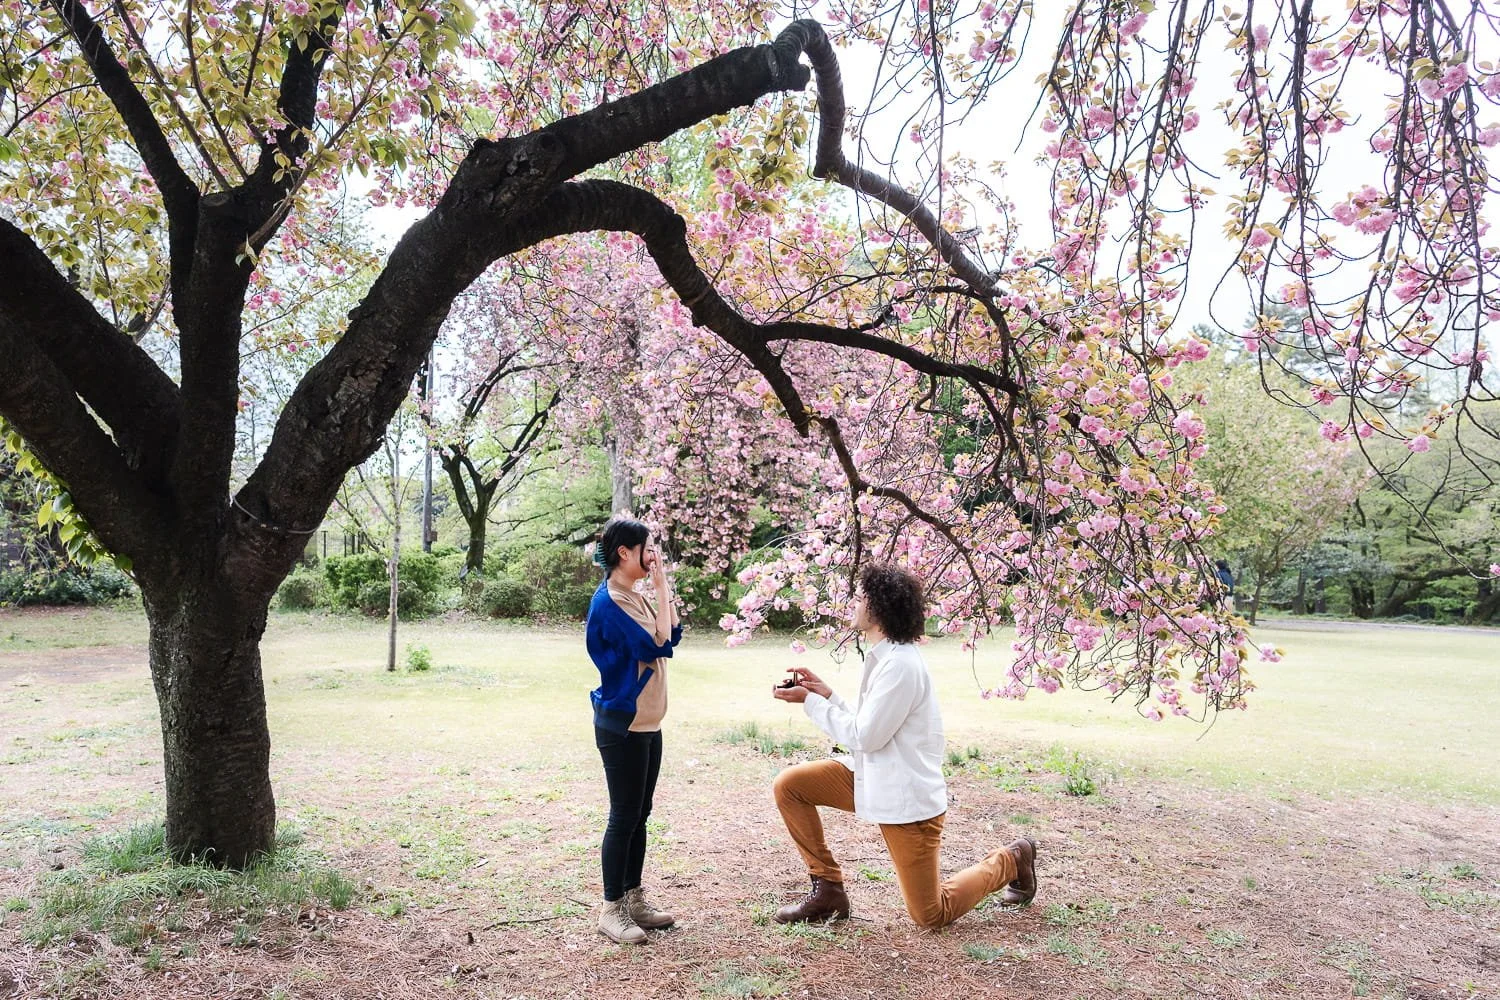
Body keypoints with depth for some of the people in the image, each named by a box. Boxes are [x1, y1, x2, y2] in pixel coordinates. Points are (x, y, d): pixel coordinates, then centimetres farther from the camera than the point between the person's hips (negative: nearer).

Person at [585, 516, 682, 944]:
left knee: (639, 814, 14)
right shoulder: (608, 603, -18)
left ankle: (633, 899, 25)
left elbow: (673, 635, 8)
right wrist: (662, 589, -17)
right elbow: (656, 646, -22)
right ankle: (611, 910, 11)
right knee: (624, 817, -1)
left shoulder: (636, 598, 9)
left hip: (648, 722, 9)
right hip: (622, 724, -9)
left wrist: (663, 588, 3)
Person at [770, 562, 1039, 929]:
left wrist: (811, 701, -16)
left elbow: (864, 736, -24)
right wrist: (825, 693, 0)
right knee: (788, 785, -5)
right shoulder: (883, 655, 6)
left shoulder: (899, 665, -25)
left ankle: (1010, 861, 27)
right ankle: (828, 888, 7)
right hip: (869, 776, 9)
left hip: (907, 796, -9)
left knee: (930, 915, 4)